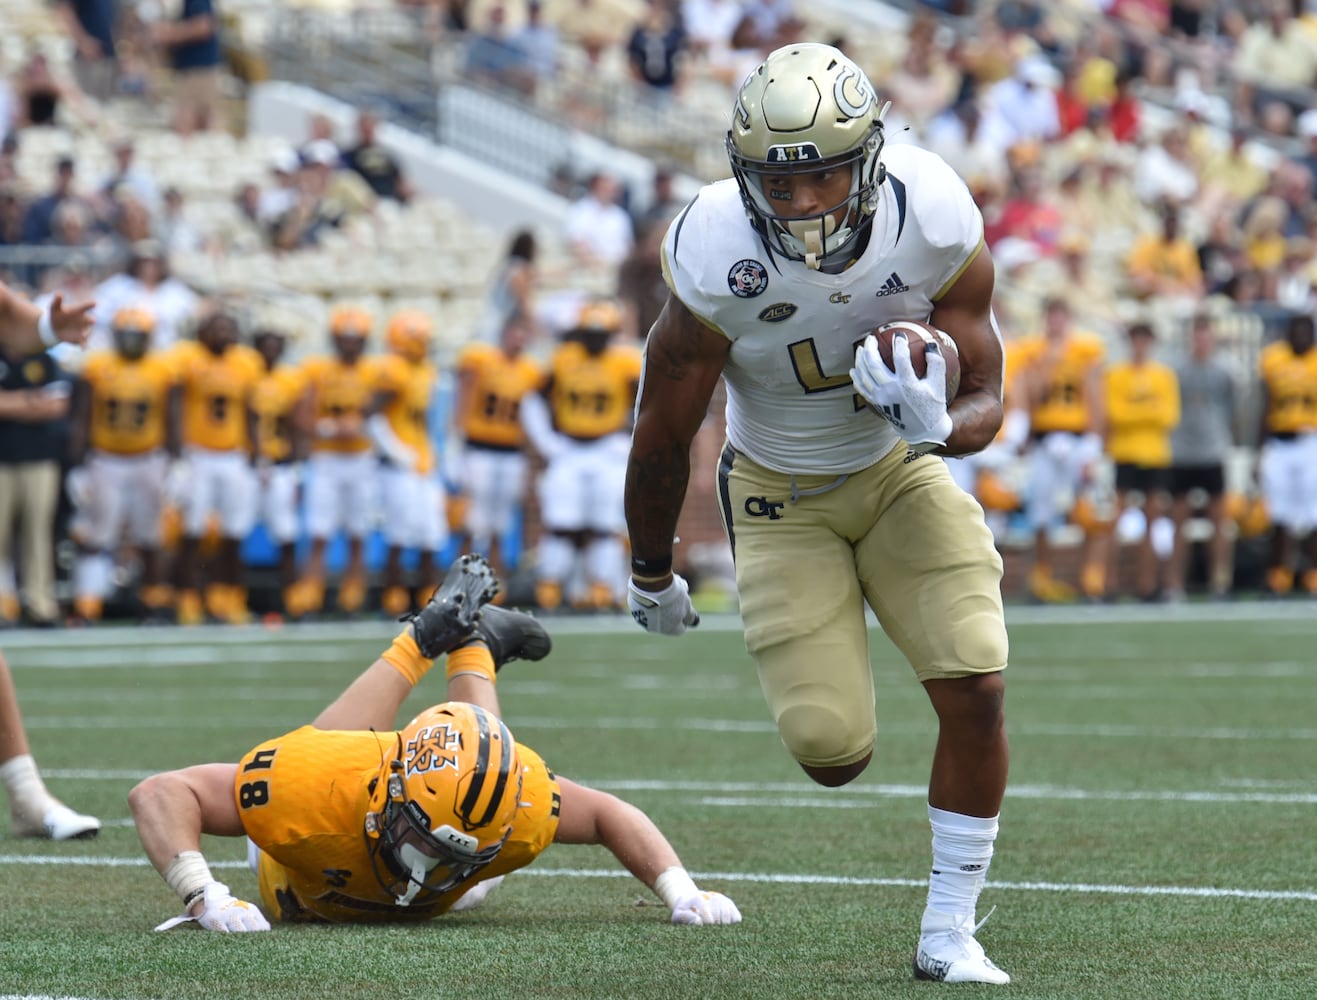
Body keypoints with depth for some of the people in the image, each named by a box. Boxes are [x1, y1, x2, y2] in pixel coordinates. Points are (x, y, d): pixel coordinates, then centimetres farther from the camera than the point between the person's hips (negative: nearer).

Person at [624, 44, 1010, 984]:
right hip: (781, 498, -2)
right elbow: (663, 436, -13)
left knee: (976, 688, -15)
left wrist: (936, 424, -35)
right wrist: (651, 576, 0)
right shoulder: (716, 261, -30)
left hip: (902, 471, 2)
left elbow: (984, 401, -11)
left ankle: (948, 934, 2)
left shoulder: (937, 226, -25)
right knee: (831, 752, -9)